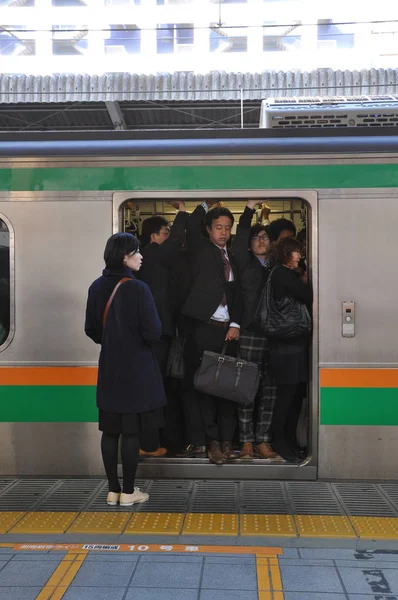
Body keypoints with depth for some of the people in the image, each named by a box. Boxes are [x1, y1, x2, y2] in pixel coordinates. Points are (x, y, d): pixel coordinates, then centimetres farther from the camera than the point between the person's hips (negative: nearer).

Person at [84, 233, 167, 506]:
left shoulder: (97, 287, -1)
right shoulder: (138, 289, -19)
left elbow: (91, 329, 9)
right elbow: (153, 332, -18)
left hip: (109, 367, 6)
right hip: (136, 367, -6)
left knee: (110, 430, 12)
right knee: (131, 431, 4)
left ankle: (113, 490, 21)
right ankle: (129, 492, 13)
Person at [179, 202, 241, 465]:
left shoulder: (232, 259, 17)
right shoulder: (201, 250, 6)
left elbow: (237, 295, 11)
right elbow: (192, 226, -11)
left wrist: (235, 324, -1)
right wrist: (207, 205, 1)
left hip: (228, 330, 4)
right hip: (205, 328, -4)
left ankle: (227, 440, 10)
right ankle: (212, 441, 4)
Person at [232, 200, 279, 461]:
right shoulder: (246, 264, 7)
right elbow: (239, 238, -9)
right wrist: (250, 208, -12)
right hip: (250, 334, -3)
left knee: (270, 391, 4)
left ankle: (263, 441, 11)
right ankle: (247, 442, 7)